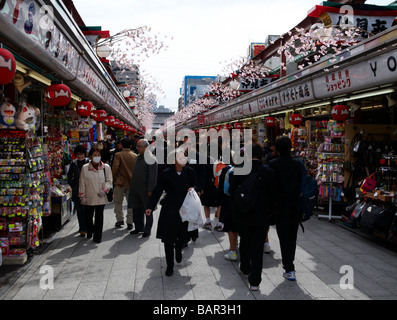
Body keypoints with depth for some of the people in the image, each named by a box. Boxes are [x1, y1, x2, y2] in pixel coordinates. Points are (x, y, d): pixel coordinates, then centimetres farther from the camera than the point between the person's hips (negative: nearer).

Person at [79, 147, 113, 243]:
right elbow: (82, 183, 3)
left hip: (101, 197, -1)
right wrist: (82, 196, 0)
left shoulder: (106, 167, 2)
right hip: (89, 197, 1)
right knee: (88, 216, 13)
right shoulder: (85, 168, 1)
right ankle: (89, 232, 39)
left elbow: (109, 181, 4)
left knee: (99, 217, 0)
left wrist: (104, 190, -11)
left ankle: (97, 237, 10)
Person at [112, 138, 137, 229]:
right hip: (132, 183, 3)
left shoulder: (118, 155, -7)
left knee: (118, 202, 12)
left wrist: (114, 178, 2)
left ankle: (120, 219, 9)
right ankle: (130, 222, 6)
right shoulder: (135, 156, 3)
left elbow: (115, 168, -13)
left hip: (120, 182, -3)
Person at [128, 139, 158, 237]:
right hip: (136, 189, 8)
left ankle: (147, 230, 18)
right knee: (136, 208, 17)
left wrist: (150, 190, -21)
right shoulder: (139, 157, 11)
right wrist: (132, 186, 16)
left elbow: (153, 177, -19)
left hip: (145, 190, -8)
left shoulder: (151, 159, -16)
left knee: (147, 210, 5)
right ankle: (138, 227, 33)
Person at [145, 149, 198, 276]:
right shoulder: (167, 173, -6)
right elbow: (158, 190, -2)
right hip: (169, 210, -2)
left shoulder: (190, 172, 0)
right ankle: (170, 266, 16)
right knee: (168, 238, 0)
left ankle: (178, 249, 46)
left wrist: (193, 189, -10)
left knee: (182, 235, 8)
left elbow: (196, 185, 13)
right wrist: (150, 206, -5)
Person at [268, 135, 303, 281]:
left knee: (284, 238, 4)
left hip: (281, 206, -4)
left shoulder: (273, 164, -13)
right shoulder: (298, 163, -2)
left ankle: (289, 270, 4)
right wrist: (297, 197, 12)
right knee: (292, 236, 18)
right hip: (296, 206, 4)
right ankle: (289, 262, 34)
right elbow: (302, 183, 3)